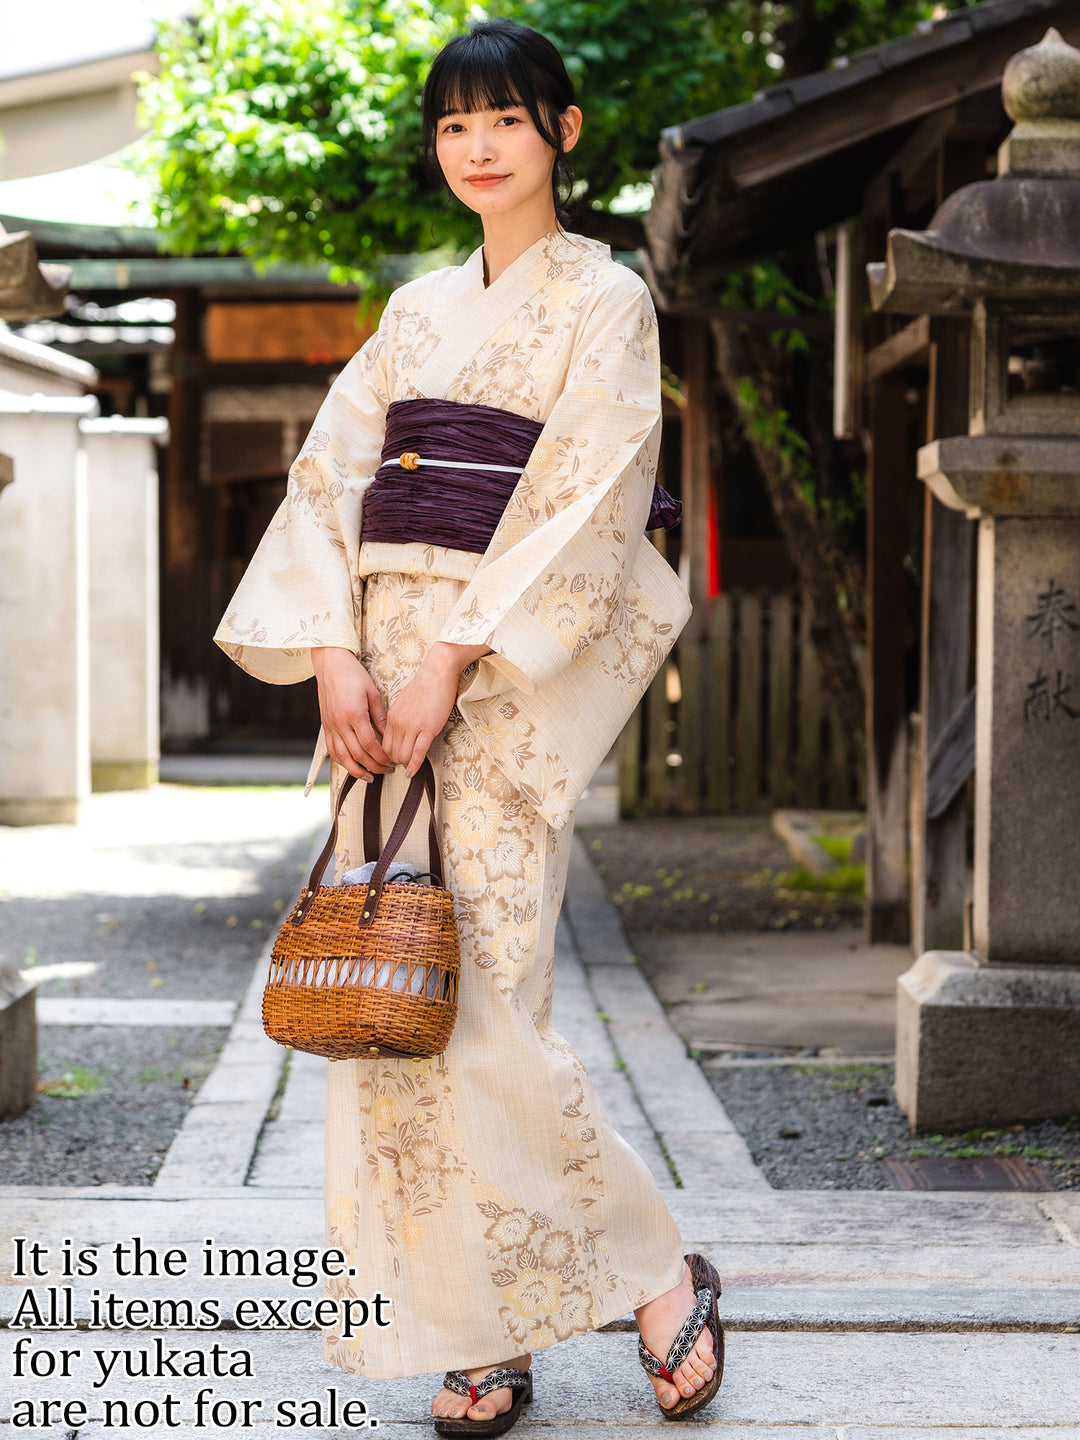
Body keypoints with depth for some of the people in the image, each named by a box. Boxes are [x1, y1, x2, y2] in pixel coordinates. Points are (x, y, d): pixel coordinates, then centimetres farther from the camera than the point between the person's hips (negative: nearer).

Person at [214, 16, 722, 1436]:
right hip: (384, 661, 6)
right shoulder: (418, 311, 18)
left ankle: (660, 1276, 8)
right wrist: (335, 654, -6)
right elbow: (331, 477, 10)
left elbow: (585, 502, -10)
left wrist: (451, 665, -16)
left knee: (482, 1014, -11)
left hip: (508, 675, -6)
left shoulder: (605, 299, 1)